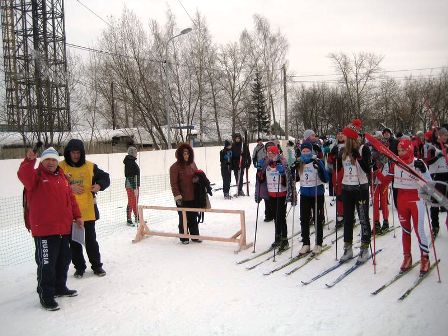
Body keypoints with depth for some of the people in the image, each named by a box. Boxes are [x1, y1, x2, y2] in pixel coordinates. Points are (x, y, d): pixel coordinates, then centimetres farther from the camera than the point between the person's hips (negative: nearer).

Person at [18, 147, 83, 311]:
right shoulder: (36, 176, -5)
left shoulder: (62, 177, 14)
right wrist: (29, 161, -43)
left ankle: (60, 287, 36)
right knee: (47, 263, -2)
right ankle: (46, 295, 11)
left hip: (64, 228, 7)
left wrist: (77, 216, 15)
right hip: (44, 230, -7)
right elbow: (23, 176, -29)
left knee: (64, 260, 19)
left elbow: (70, 198, 17)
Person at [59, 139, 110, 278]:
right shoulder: (61, 167, -3)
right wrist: (69, 187, -21)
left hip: (88, 211, 0)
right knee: (74, 242, 11)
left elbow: (105, 177, 8)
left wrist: (99, 185, -12)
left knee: (91, 240, 11)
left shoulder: (90, 167, 0)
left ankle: (97, 265, 26)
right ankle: (79, 267, 26)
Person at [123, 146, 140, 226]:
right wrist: (135, 188, -26)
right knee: (131, 203, -5)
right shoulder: (130, 162, -18)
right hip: (131, 186, -10)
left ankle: (137, 218, 31)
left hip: (135, 185, 10)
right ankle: (129, 220, 2)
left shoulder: (132, 161, 14)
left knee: (135, 202, 19)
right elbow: (130, 176, -24)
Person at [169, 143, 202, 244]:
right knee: (183, 218, 6)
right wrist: (177, 196, -18)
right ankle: (184, 238, 19)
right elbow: (174, 183, -13)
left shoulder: (192, 164, 7)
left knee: (194, 217, 15)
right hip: (182, 198, -6)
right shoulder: (175, 167, -11)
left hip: (193, 197, 6)